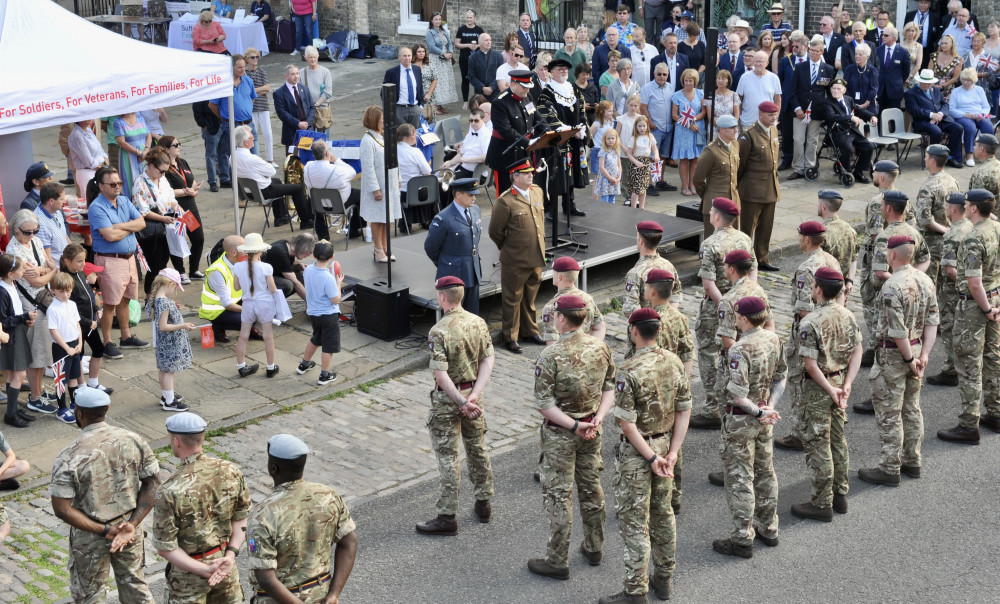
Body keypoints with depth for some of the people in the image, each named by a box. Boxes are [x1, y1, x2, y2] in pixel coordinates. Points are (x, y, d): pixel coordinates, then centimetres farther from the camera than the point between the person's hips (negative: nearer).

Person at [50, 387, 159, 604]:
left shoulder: (70, 456, -20)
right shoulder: (133, 440, -9)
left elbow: (62, 509, -22)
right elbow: (152, 484, -6)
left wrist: (103, 531, -19)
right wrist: (132, 525, -12)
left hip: (90, 537, -3)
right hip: (130, 527, 4)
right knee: (134, 585, 22)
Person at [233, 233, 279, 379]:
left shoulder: (238, 267, -11)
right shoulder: (266, 268, -19)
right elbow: (272, 289, -14)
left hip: (247, 304, 3)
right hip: (265, 304, -3)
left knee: (243, 336, 14)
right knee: (268, 337, 9)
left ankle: (241, 367, 22)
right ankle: (271, 368, 19)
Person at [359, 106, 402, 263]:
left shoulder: (382, 137, 9)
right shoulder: (368, 141, -17)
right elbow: (368, 167, -19)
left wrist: (397, 180, 15)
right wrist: (375, 189, -21)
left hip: (389, 184, 8)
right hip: (377, 186, -8)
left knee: (387, 217, 13)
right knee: (377, 218, 2)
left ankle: (385, 248, 23)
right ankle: (378, 250, 12)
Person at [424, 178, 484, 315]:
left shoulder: (475, 210, 5)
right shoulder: (443, 218, -17)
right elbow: (430, 247, -8)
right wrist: (443, 265, 5)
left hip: (474, 272, 7)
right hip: (454, 273, -7)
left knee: (473, 314, 13)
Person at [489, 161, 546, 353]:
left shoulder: (537, 191, 4)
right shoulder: (505, 201, -18)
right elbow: (495, 232, -11)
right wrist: (509, 249, 1)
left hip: (536, 258, 6)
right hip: (515, 261, -6)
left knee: (530, 298, 20)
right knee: (513, 299, 7)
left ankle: (530, 331, 34)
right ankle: (510, 338, 17)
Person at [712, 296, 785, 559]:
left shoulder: (740, 349, -25)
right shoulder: (774, 340, -1)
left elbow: (737, 393, -27)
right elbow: (780, 377, 5)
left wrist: (759, 412, -15)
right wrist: (769, 407, -3)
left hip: (742, 418, -8)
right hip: (764, 416, 8)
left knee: (739, 477, 1)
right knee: (764, 471, 19)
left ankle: (742, 539, 6)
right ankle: (768, 529, 30)